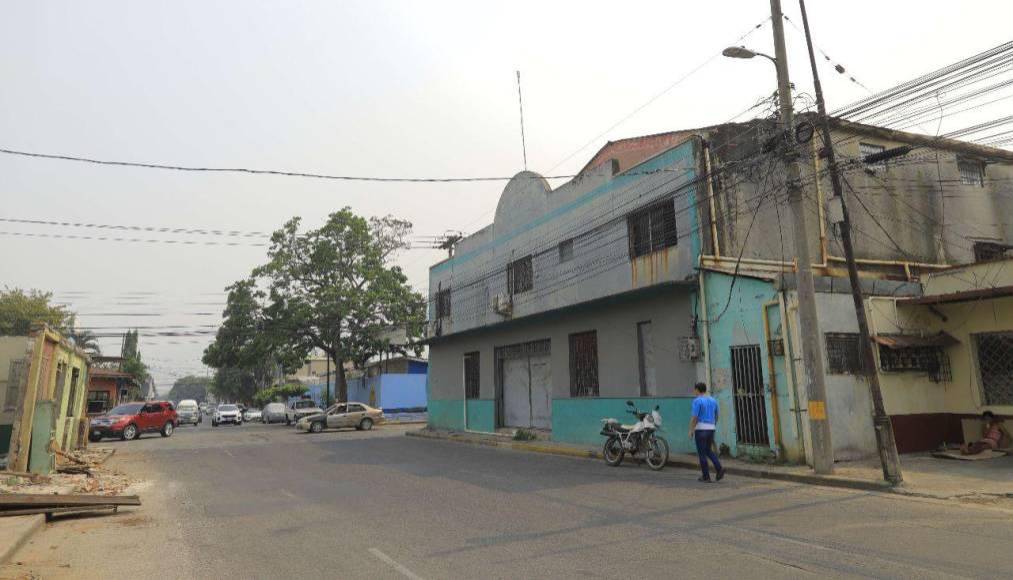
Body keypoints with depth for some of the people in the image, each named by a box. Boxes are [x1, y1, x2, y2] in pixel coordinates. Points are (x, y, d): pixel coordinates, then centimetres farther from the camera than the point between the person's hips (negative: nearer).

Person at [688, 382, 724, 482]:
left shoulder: (697, 401, -12)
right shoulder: (713, 400, 9)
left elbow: (694, 417, -15)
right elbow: (716, 416, 16)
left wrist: (691, 430, -7)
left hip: (701, 429, -6)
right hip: (711, 429, 7)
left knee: (702, 453, 2)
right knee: (709, 451, 19)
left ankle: (706, 476, 5)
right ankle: (719, 468, -1)